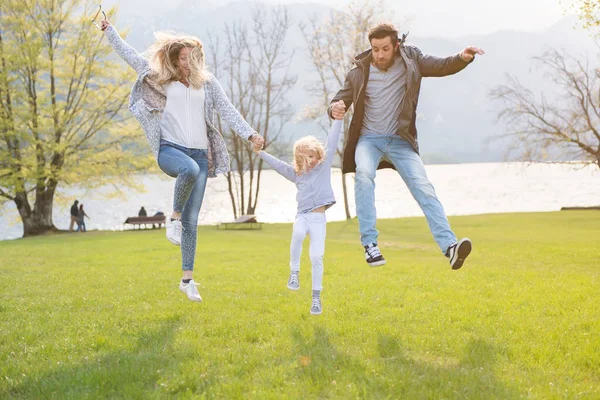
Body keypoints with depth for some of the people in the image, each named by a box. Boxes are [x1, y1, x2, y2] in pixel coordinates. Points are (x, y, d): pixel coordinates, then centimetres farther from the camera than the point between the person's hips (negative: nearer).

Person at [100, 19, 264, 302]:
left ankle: (187, 279, 9)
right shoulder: (162, 78, 9)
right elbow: (130, 55, 15)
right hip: (169, 149, -2)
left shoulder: (207, 83, 11)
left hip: (199, 154, 2)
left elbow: (228, 112, 5)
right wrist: (109, 30, 17)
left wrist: (249, 134, -9)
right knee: (190, 169, -40)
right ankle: (174, 217, -14)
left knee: (192, 220, 1)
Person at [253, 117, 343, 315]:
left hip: (319, 218, -2)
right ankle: (294, 271, -17)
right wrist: (261, 152, 15)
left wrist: (337, 119, -3)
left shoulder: (324, 165, 8)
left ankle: (316, 297, 1)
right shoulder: (297, 173, 16)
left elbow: (332, 143, 3)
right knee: (298, 234, -34)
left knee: (316, 257, -8)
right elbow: (278, 165, 19)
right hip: (302, 215, 2)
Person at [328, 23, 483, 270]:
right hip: (369, 140, -1)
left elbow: (443, 67, -2)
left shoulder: (411, 60, 2)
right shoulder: (359, 73, 1)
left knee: (423, 186, -17)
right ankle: (369, 244, -30)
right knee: (363, 173, -32)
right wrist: (335, 109, -17)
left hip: (400, 141, 1)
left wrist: (463, 58, -24)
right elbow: (339, 101, 8)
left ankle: (449, 246, -24)